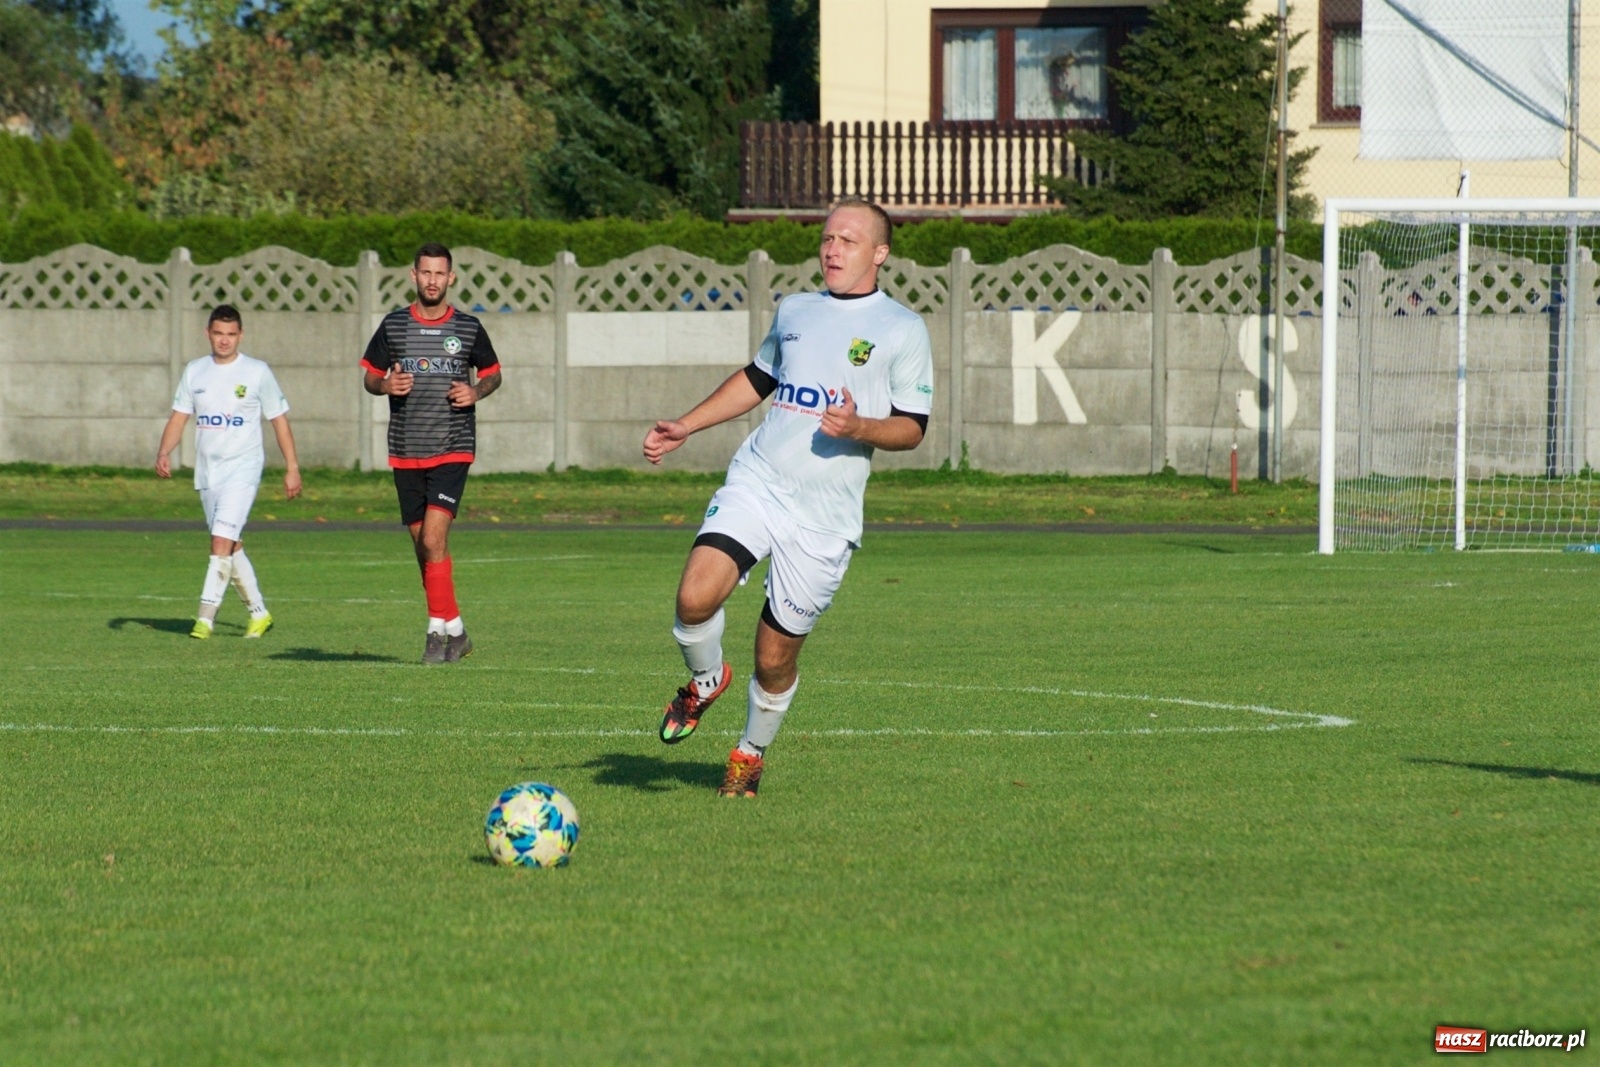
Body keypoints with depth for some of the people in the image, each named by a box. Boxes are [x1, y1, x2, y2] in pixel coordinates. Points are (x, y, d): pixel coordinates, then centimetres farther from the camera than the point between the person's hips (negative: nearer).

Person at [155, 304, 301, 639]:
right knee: (232, 547, 10)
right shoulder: (195, 372, 8)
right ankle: (258, 612, 24)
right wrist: (164, 452, -9)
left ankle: (206, 617, -19)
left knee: (223, 540, -18)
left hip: (243, 467, -5)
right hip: (207, 471, 5)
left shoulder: (257, 372, -2)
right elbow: (179, 416, 8)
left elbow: (279, 419, 3)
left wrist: (292, 468, 1)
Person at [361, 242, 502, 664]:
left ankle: (438, 629, -11)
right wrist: (386, 385, -11)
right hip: (405, 451, 3)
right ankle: (456, 631, 19)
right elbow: (370, 376, 12)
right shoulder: (394, 325, 4)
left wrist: (476, 392, -7)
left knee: (433, 538, -17)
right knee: (422, 545, 7)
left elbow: (492, 373, 14)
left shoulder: (468, 328, 2)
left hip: (453, 450, -3)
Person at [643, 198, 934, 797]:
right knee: (696, 597, -22)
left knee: (776, 657, 2)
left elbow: (912, 429, 0)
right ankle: (705, 680, 11)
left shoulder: (902, 330, 0)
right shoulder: (794, 311, 14)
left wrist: (859, 428, -20)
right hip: (755, 484, 3)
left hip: (825, 517, -3)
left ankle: (752, 752, 30)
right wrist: (684, 428, 24)